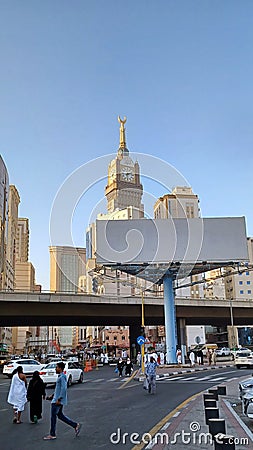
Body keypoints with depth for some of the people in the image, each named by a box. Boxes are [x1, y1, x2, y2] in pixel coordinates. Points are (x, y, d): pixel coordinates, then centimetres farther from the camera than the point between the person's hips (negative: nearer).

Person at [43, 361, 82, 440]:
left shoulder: (62, 377, -17)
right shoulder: (60, 376, 14)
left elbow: (63, 388, -25)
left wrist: (59, 399, -24)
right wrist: (52, 396, 24)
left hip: (58, 401, -10)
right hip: (57, 400, 10)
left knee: (53, 416, 0)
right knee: (60, 415, 15)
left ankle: (52, 435, 10)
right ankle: (76, 425, 16)